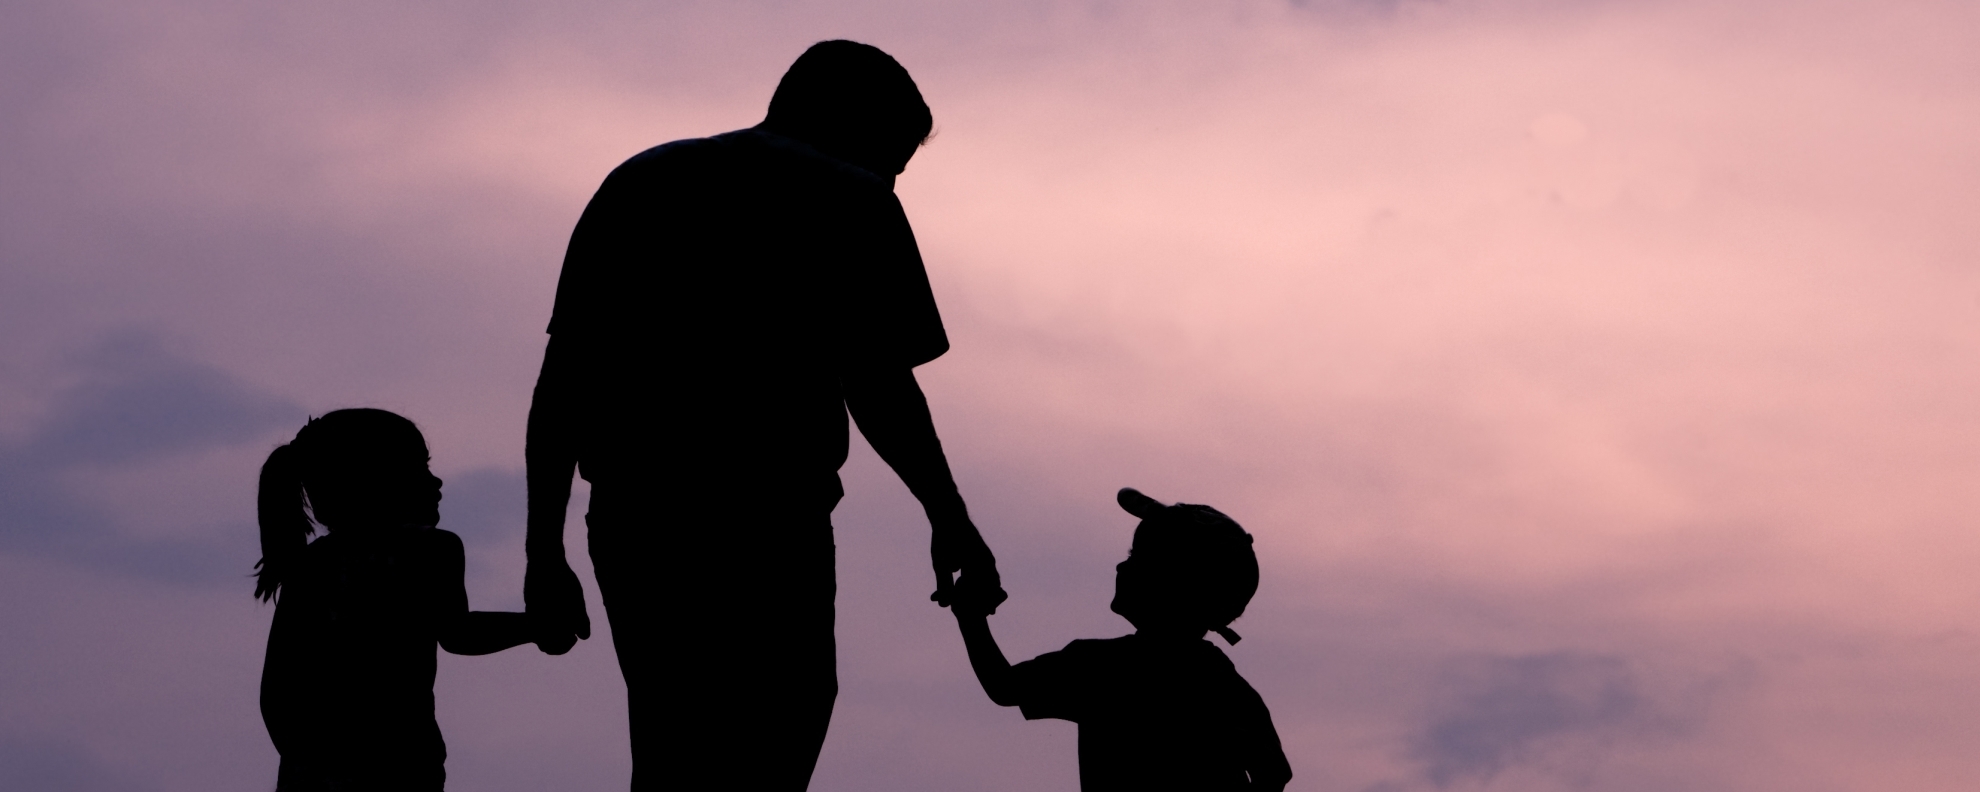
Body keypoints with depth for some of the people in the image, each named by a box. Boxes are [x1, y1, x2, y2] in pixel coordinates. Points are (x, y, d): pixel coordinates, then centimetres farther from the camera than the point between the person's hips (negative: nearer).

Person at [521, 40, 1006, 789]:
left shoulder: (636, 180, 21)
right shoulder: (850, 198, 6)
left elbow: (559, 381, 14)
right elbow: (876, 387, -4)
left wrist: (544, 546, 14)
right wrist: (950, 519, 8)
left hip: (629, 516, 5)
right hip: (767, 519, -5)